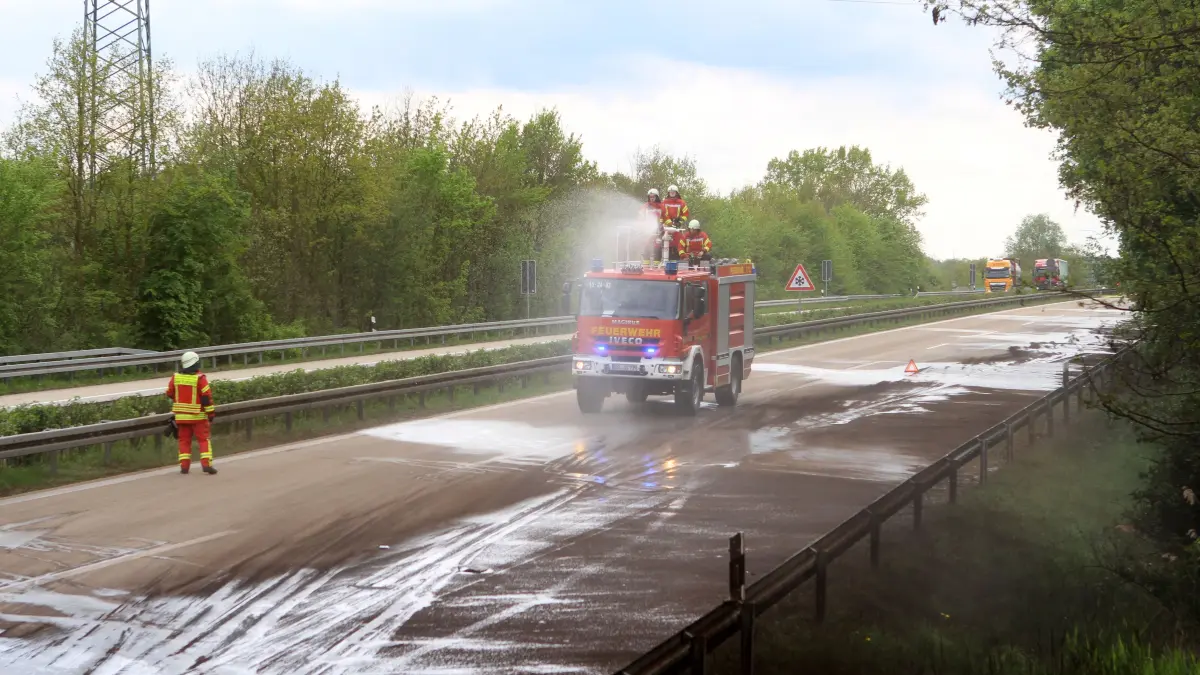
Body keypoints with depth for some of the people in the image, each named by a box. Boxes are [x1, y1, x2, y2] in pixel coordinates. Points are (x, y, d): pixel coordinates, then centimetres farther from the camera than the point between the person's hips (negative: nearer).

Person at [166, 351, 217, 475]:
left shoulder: (175, 377, -1)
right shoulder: (200, 378, -14)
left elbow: (169, 394, 11)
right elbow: (206, 397, -14)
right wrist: (211, 414, -7)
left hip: (181, 416, 4)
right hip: (198, 416, -4)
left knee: (184, 440, 12)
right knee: (204, 440, 2)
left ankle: (184, 465, 7)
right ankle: (206, 463, -9)